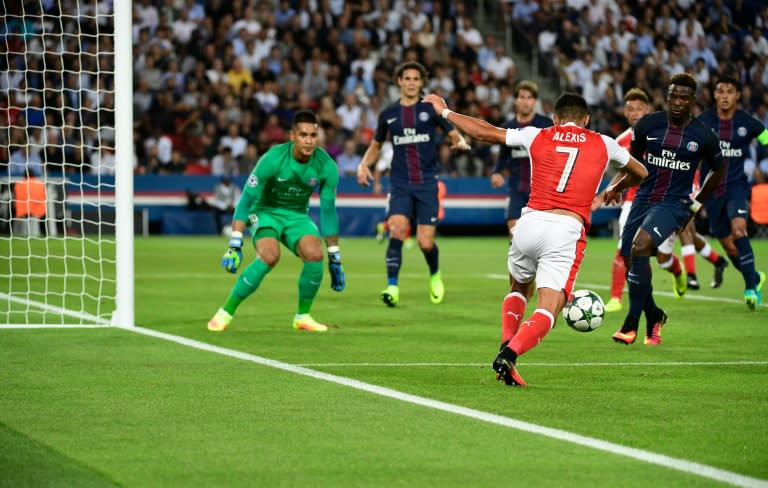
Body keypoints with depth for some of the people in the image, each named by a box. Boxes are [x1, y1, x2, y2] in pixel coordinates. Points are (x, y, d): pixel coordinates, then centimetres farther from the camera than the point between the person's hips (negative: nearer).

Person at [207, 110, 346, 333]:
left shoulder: (326, 166, -13)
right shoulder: (273, 159, -24)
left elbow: (328, 211, -2)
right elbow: (246, 199, -20)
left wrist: (334, 258, 0)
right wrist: (235, 243, -26)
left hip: (297, 216, 3)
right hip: (265, 212, -3)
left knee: (315, 254, -26)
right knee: (270, 256, -32)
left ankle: (303, 316, -5)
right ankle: (225, 313, -19)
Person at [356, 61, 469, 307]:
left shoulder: (431, 109, 2)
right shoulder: (388, 114, 9)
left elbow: (454, 134, 4)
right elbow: (376, 145, 22)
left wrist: (461, 142, -20)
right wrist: (364, 164, 3)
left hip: (427, 183, -1)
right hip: (400, 183, 1)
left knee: (425, 242, -3)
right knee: (397, 229, -23)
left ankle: (435, 275, 30)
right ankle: (392, 287, -21)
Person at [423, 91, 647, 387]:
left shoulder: (537, 136, 13)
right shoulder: (603, 144, 15)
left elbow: (483, 132, 18)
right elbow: (639, 173, 33)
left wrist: (444, 111, 32)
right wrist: (616, 190, 54)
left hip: (530, 222, 2)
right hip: (567, 230, -2)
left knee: (518, 289, 28)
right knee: (547, 311, -5)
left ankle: (506, 347, 9)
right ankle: (509, 355, -29)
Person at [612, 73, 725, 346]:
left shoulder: (703, 137, -6)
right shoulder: (648, 125, -1)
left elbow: (718, 170, 12)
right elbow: (634, 160, 15)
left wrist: (696, 205, 12)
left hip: (674, 204, -4)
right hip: (644, 198, 4)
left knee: (640, 245, -28)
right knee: (630, 262, 3)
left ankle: (631, 323, -21)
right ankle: (654, 317, 32)